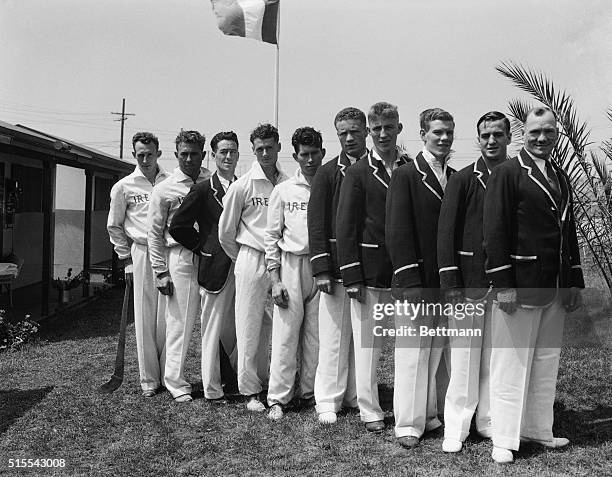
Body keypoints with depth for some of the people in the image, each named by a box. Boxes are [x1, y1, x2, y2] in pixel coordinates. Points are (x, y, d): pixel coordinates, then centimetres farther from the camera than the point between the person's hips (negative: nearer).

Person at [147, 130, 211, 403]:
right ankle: (176, 382, 14)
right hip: (180, 257, -3)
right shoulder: (165, 189, 2)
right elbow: (154, 234, 3)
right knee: (179, 322, 1)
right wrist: (161, 272, -2)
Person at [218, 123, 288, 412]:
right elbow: (225, 231, 4)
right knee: (249, 327, 1)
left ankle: (264, 380, 26)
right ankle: (250, 390, 11)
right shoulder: (243, 185, -3)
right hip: (251, 261, -3)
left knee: (272, 327, 11)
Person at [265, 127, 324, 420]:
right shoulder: (283, 191, 5)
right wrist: (275, 280, -1)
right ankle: (278, 398, 9)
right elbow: (272, 236, 6)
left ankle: (310, 392, 21)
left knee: (317, 335, 6)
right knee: (285, 333, -1)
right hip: (291, 265, 0)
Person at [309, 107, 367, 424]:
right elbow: (317, 223, -1)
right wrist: (321, 269, -9)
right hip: (337, 268, -1)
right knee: (333, 336, 2)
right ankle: (328, 401, 14)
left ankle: (356, 395, 24)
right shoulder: (328, 174, 3)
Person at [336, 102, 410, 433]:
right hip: (370, 270, -2)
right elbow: (345, 227, -3)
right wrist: (352, 277, -9)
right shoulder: (358, 173, 1)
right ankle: (369, 410, 18)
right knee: (367, 343, 5)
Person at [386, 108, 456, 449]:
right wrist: (411, 283, -14)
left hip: (448, 283, 5)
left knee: (437, 353, 12)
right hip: (416, 283, -5)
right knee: (412, 353, 1)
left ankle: (430, 416, 26)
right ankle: (408, 424, 11)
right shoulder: (406, 176, -3)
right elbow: (398, 232, -9)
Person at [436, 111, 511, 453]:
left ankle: (489, 421, 25)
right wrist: (451, 281, -10)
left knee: (496, 355, 10)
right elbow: (446, 232, -4)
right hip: (469, 280, -3)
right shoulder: (462, 180, 0)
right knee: (465, 355, 1)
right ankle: (456, 428, 13)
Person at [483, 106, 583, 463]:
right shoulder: (507, 173, -6)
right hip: (520, 285, -7)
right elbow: (495, 232, -12)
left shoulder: (561, 178, 15)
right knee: (511, 364, 1)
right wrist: (503, 284, -17)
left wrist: (575, 283, 12)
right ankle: (504, 440, 13)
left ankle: (538, 428, 30)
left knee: (547, 362, 15)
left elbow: (569, 231, 18)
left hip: (556, 289, 7)